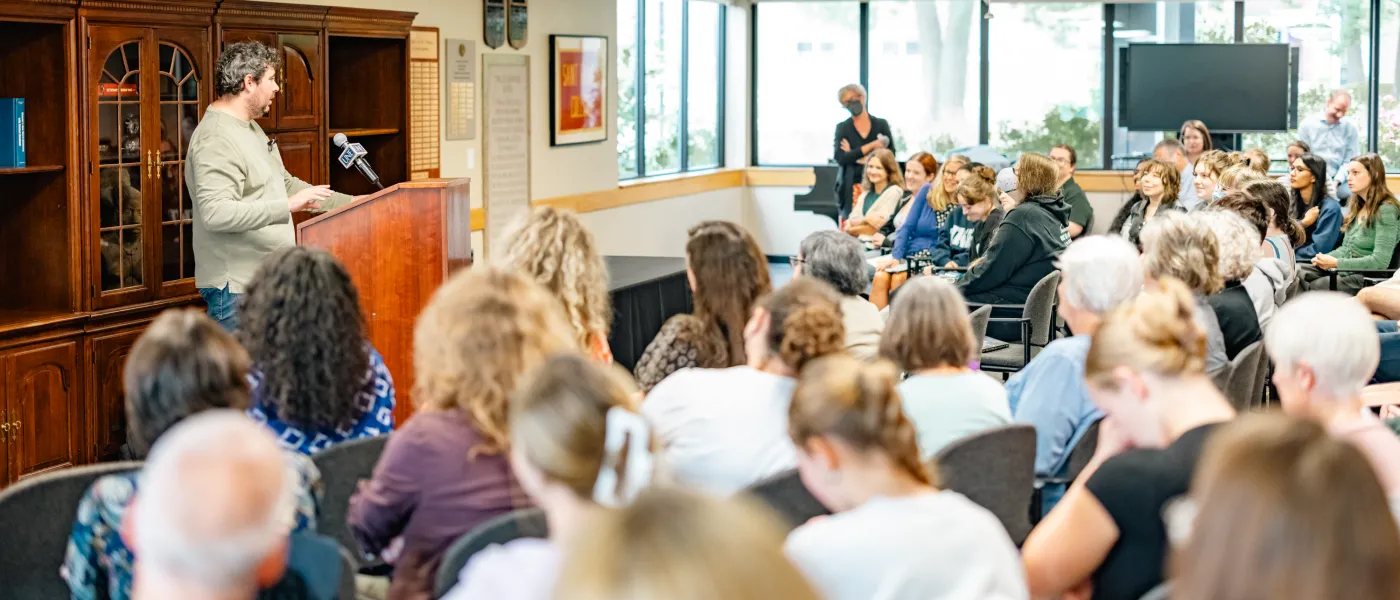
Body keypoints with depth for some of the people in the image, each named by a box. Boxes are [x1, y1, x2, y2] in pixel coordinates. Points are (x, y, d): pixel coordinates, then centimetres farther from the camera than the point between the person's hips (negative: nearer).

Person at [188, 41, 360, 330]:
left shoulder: (251, 129, 17)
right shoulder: (216, 139, -18)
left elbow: (285, 183, 28)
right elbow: (216, 213, -30)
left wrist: (350, 203, 24)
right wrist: (288, 206, -28)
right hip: (236, 288, -11)